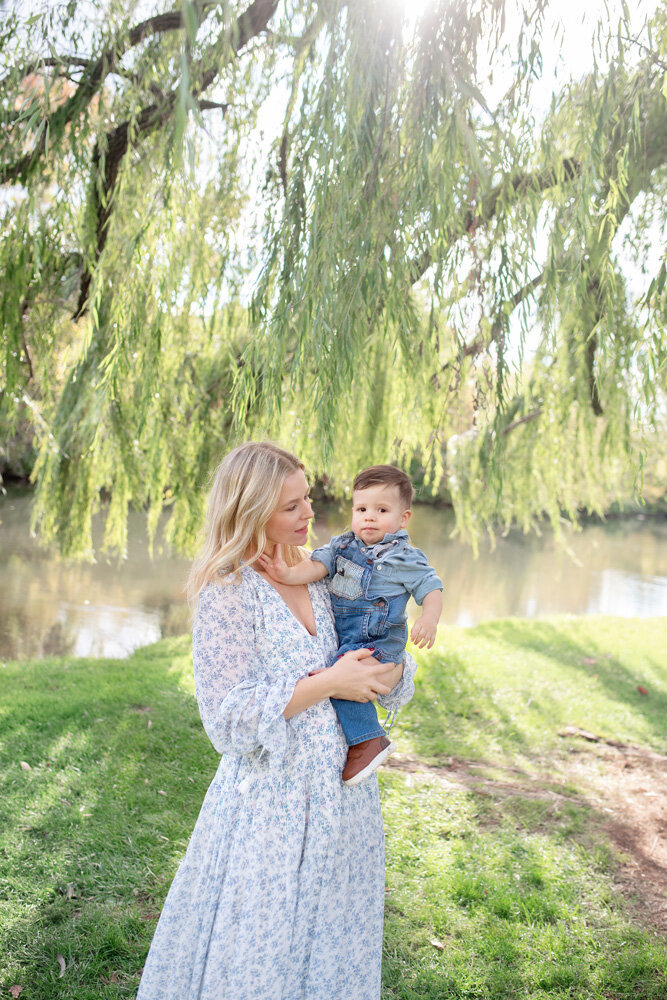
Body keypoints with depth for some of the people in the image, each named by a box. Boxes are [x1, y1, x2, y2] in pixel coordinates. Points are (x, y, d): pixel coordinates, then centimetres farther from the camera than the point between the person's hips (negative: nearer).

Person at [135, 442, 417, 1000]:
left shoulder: (322, 576, 4)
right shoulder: (226, 593, -15)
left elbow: (388, 666, 10)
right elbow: (230, 718, -19)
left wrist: (389, 673, -14)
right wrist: (327, 683, -22)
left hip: (343, 785, 6)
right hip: (272, 800, -5)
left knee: (335, 946, 21)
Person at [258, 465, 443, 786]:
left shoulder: (406, 558, -3)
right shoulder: (342, 545, 10)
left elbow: (431, 588, -4)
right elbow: (317, 565, -4)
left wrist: (429, 619, -24)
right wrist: (289, 574, -24)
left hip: (377, 643, -7)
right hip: (337, 637, 7)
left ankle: (368, 740, -12)